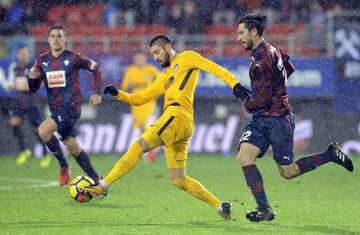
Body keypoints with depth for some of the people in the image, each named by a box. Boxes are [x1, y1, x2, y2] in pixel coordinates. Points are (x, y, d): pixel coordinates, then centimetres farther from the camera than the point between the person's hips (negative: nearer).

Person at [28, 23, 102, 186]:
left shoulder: (74, 58, -6)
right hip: (55, 109, 6)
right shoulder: (42, 60, 7)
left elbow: (95, 69, 6)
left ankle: (64, 166, -9)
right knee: (72, 147, 9)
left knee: (43, 131, -26)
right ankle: (96, 179, 22)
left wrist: (97, 93, -2)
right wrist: (32, 78, -15)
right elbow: (34, 88, 8)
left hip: (71, 107, -6)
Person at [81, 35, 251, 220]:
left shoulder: (186, 58, 13)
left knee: (139, 146, -17)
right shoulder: (165, 78, 34)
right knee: (178, 180, 5)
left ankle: (103, 186, -23)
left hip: (178, 114, -9)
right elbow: (139, 98, 31)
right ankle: (220, 206, 7)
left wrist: (234, 84, -14)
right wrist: (118, 94, 15)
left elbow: (213, 67, 0)